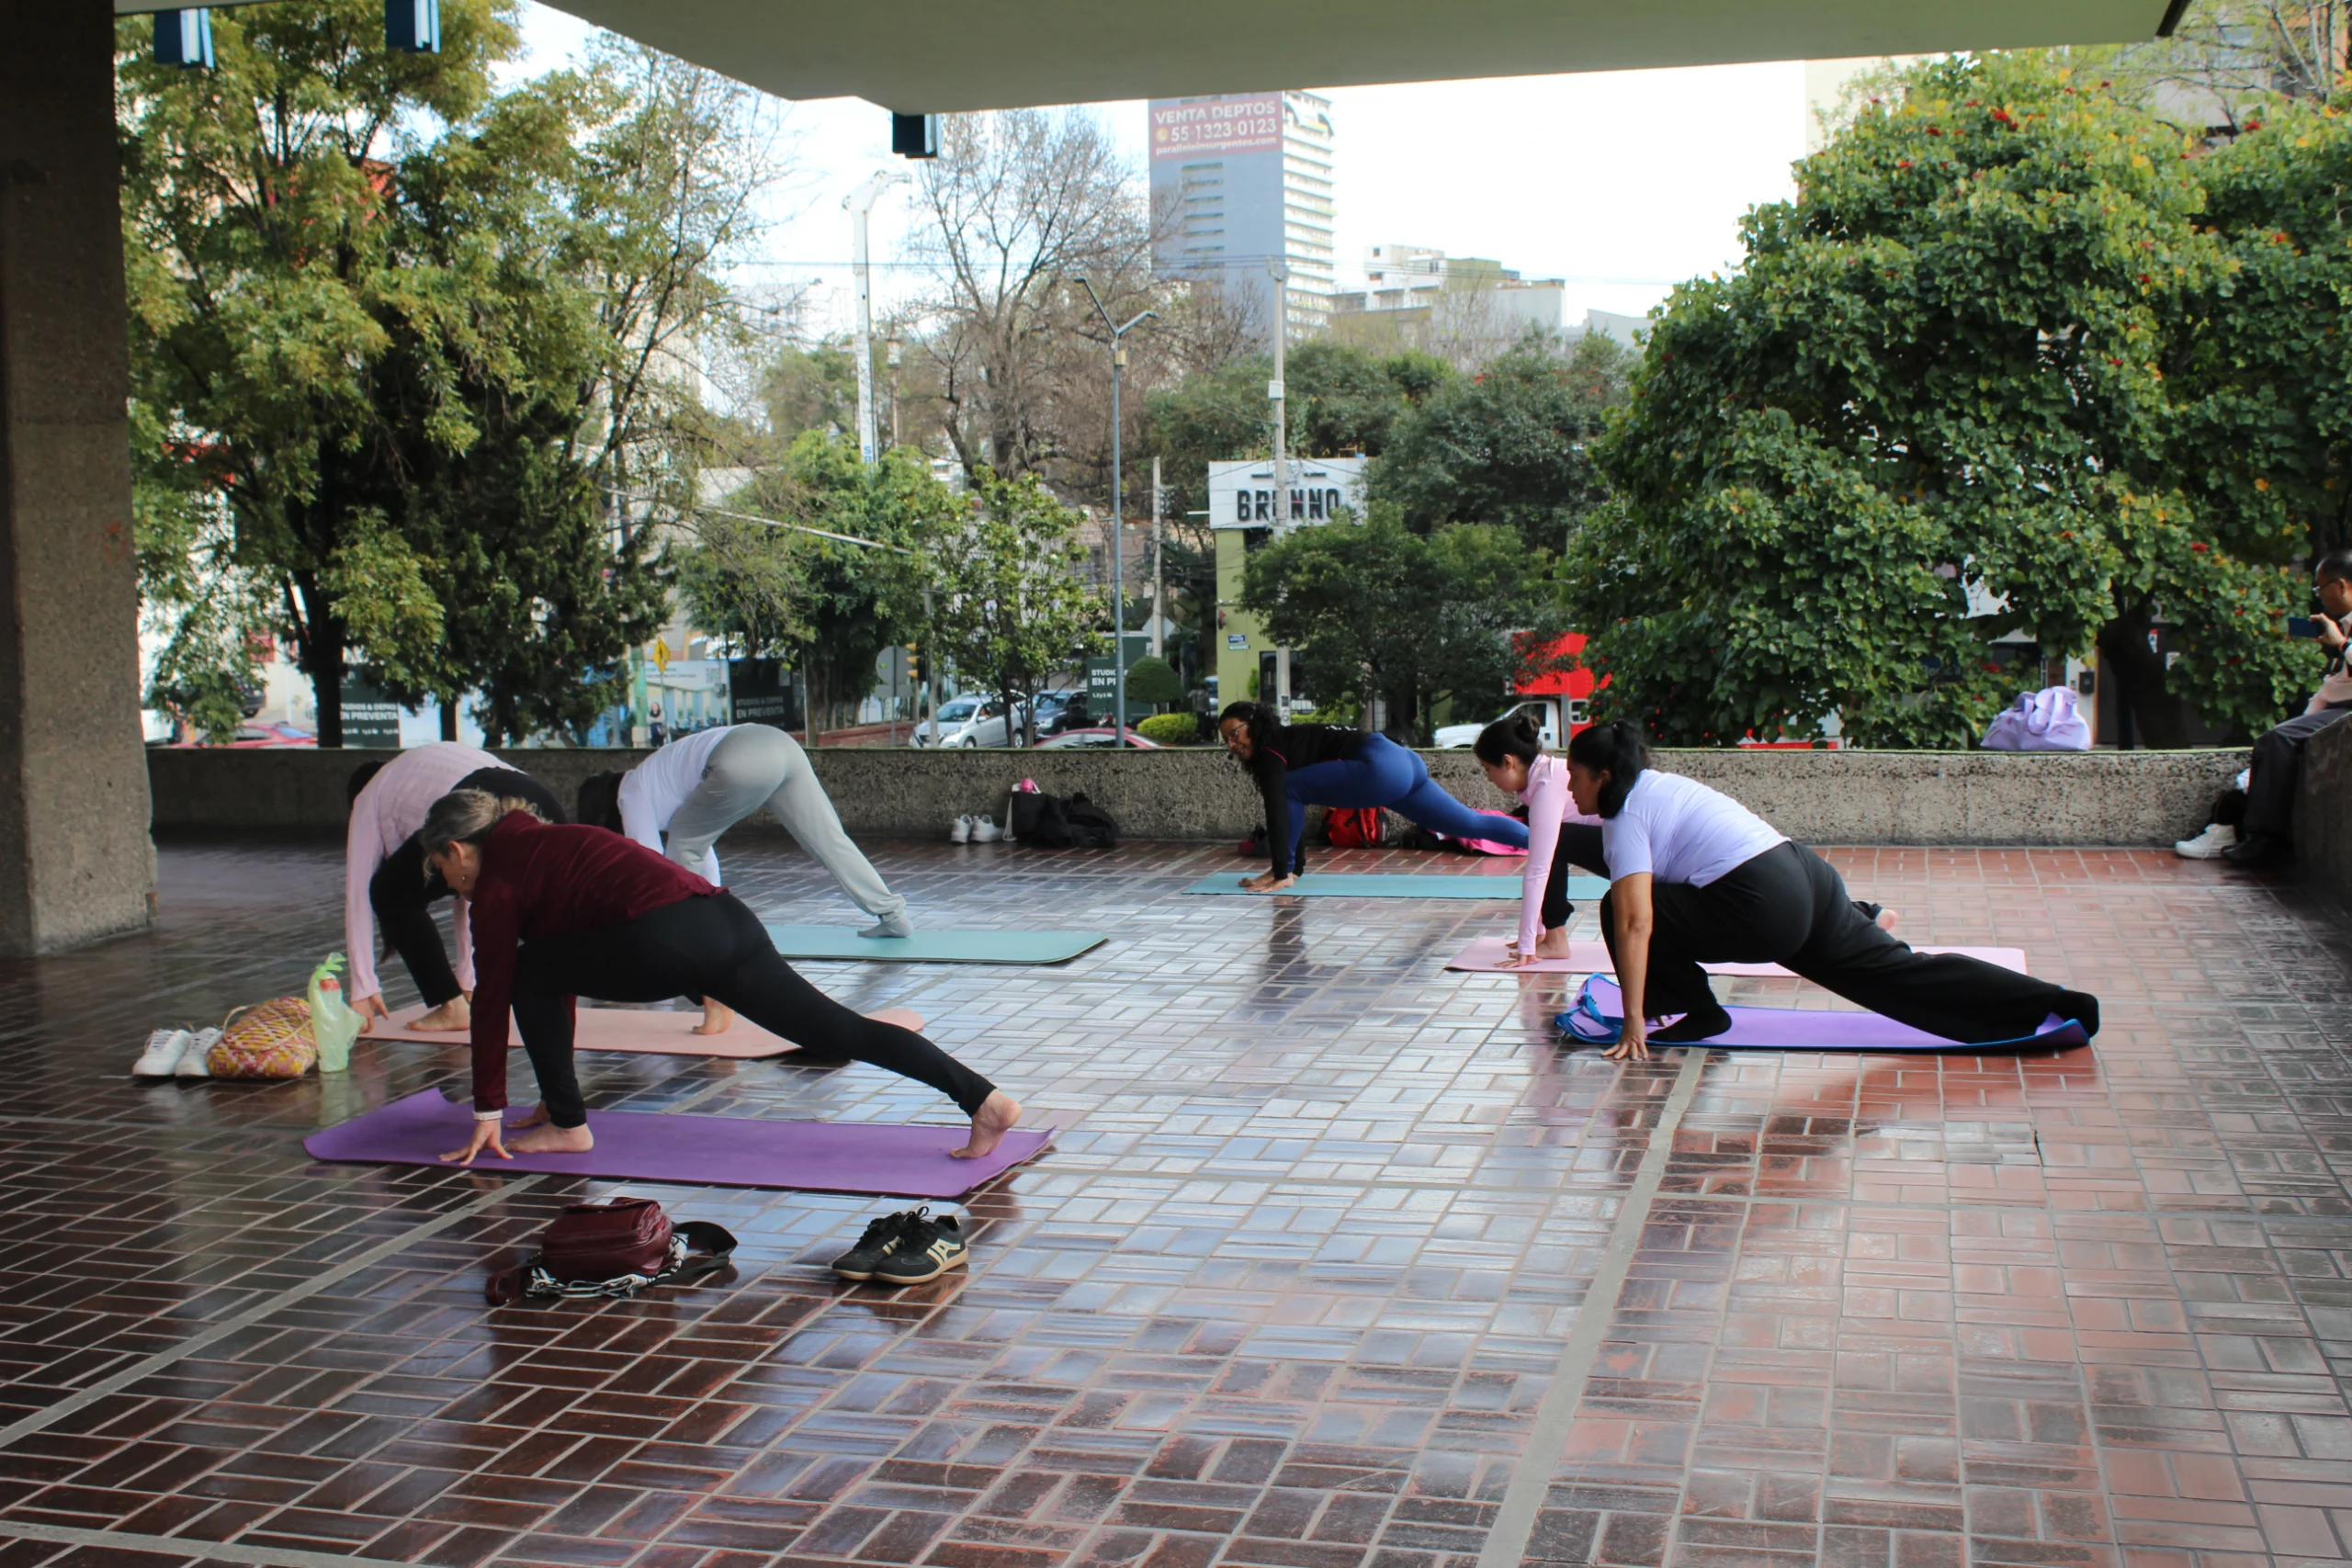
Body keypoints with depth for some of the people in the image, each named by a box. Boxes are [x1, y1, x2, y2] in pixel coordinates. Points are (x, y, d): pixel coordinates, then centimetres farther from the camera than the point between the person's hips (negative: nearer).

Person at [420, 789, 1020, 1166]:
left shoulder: (497, 880, 9)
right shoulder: (539, 845, 34)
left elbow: (493, 998, 9)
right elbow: (566, 967, 40)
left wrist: (489, 1115, 15)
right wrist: (557, 1090, 44)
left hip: (667, 942, -8)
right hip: (728, 920, 9)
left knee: (530, 974, 14)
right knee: (838, 1030, 1)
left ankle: (568, 1127, 17)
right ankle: (984, 1099, -12)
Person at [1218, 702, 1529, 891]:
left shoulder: (1270, 751, -6)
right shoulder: (1284, 741, 21)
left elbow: (1278, 812, -14)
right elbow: (1293, 809, 28)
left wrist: (1281, 875, -13)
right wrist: (1295, 869, 29)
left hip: (1382, 768, -10)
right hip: (1402, 763, 10)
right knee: (1471, 824, 13)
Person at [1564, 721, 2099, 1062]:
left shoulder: (1625, 819, -4)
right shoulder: (1658, 783, 23)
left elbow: (1636, 924, -15)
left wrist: (1633, 1025, -16)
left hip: (1764, 908, -9)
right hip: (1806, 876, 10)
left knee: (1619, 911, -1)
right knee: (1897, 973, 9)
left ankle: (1688, 1013, 7)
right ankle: (2055, 1005, 6)